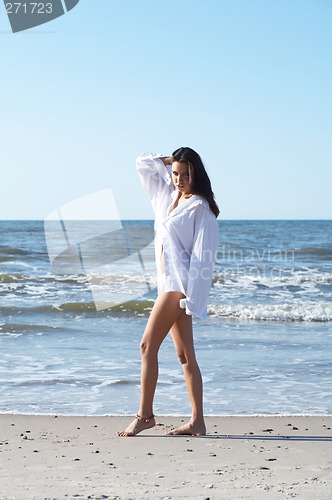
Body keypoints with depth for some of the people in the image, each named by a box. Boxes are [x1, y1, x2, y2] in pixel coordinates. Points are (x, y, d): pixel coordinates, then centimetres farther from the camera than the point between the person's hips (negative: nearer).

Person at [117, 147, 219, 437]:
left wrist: (191, 297, -19)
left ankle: (145, 415, -4)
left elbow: (203, 254, -14)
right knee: (185, 355, 5)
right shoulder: (167, 195, 15)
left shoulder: (200, 207, -8)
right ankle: (197, 422, 6)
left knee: (148, 346, -9)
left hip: (180, 283, -8)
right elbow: (143, 164, 28)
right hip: (168, 283, 8)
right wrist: (170, 161, 14)